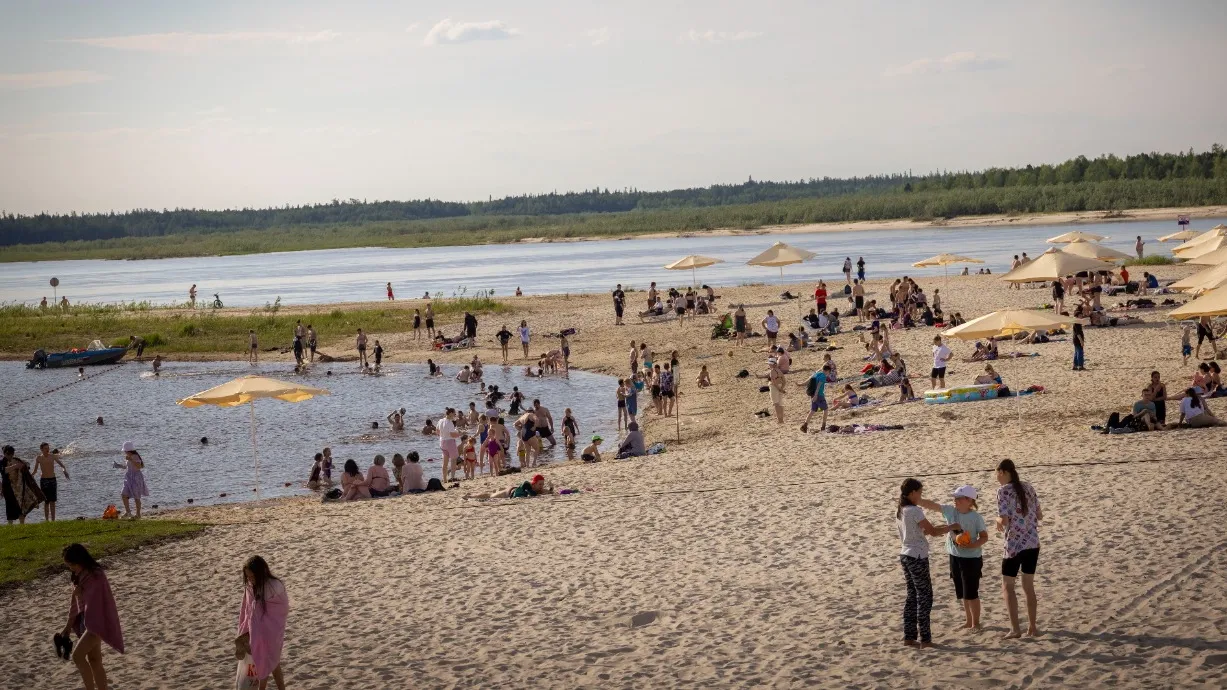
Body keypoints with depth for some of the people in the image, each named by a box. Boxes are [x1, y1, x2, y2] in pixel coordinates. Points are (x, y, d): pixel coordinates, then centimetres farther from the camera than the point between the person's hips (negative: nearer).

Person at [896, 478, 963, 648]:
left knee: (912, 596, 13)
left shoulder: (899, 511, 9)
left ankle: (909, 636, 14)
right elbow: (933, 531, -16)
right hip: (917, 557, -8)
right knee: (925, 597, 0)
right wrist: (952, 527, -3)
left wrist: (934, 529, 13)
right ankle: (925, 638, 2)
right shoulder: (915, 511, -17)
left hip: (905, 555, 8)